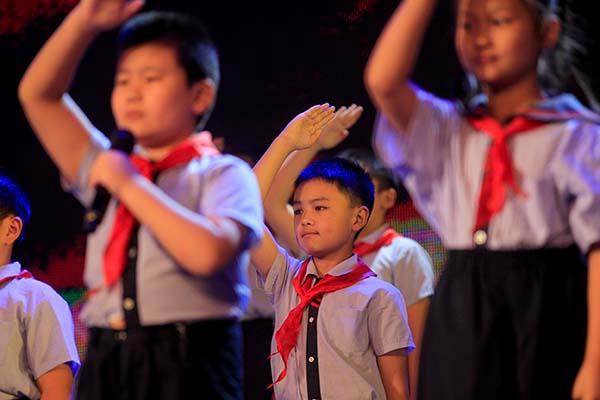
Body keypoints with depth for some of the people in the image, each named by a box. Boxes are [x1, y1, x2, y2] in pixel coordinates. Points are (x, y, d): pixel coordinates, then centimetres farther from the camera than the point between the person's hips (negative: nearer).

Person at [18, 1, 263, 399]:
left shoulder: (223, 175, 0)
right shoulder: (106, 170, 17)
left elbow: (207, 252, -19)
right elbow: (38, 95, 15)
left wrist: (131, 186, -11)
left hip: (189, 367, -5)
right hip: (106, 366, 6)